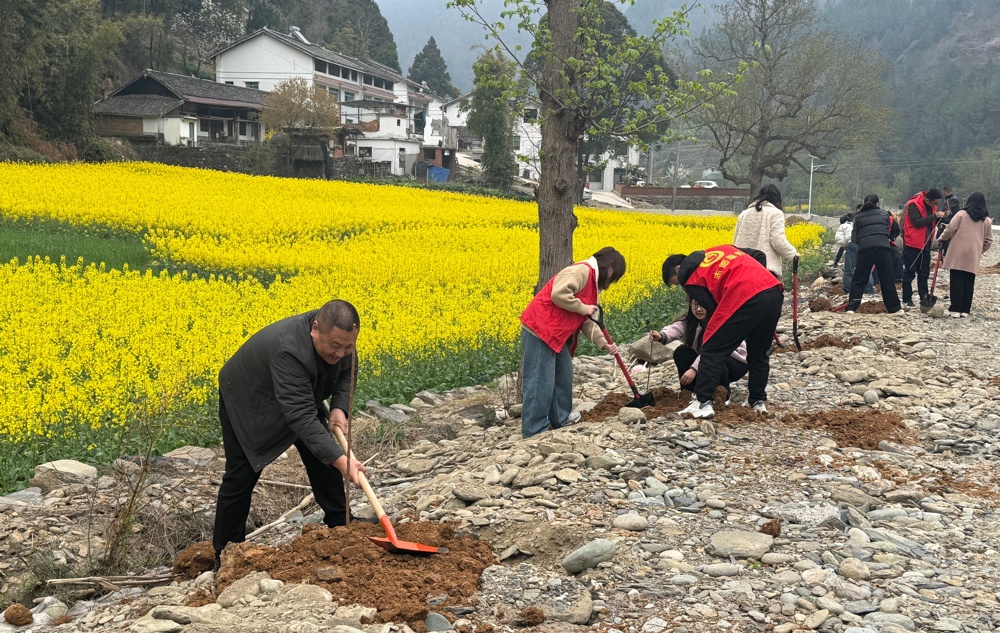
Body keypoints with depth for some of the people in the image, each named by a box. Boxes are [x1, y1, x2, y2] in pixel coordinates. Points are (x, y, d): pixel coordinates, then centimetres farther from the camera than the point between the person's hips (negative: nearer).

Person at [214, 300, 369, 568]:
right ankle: (225, 554, 10)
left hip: (300, 395, 7)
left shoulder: (337, 336, -23)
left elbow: (346, 372, -2)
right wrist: (340, 460, -54)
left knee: (324, 451, 2)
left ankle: (340, 522, 18)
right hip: (249, 402, -7)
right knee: (241, 477, -3)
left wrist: (339, 407, -21)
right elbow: (300, 415, -49)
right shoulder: (290, 350, -46)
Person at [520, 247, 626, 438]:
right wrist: (583, 308, -14)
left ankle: (560, 422, 28)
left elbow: (587, 322, 18)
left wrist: (604, 344, 7)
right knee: (540, 382, -8)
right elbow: (558, 294, -27)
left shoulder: (592, 283, 21)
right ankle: (533, 432, -4)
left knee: (564, 376, 17)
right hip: (539, 329, -11)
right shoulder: (581, 271, -12)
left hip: (557, 335, 11)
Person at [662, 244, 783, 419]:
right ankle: (758, 401, 32)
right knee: (759, 352, 24)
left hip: (746, 298, -7)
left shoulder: (690, 277, 9)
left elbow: (712, 309, 5)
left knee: (713, 350, 4)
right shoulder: (721, 249, 29)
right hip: (775, 291, 8)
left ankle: (703, 403, -1)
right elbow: (758, 255, 26)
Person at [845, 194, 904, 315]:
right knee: (887, 280, 7)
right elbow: (888, 231, 24)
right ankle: (894, 308, 13)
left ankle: (851, 308, -4)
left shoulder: (858, 217, 16)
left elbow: (854, 238, 15)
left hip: (865, 248, 0)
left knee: (858, 280, 4)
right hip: (883, 248, 0)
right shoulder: (884, 214, 19)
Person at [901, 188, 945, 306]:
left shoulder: (931, 206, 8)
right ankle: (907, 298, 5)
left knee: (924, 272, 12)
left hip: (925, 244, 7)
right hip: (912, 244, -7)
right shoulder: (913, 205, -16)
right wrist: (934, 216, -24)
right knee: (909, 272, -1)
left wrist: (941, 216, -1)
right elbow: (917, 222, -25)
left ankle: (924, 297, 21)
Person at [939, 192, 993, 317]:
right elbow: (988, 240, 10)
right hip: (974, 257, 3)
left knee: (957, 282, -2)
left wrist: (942, 238, 12)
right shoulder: (987, 220, 8)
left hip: (958, 254, -3)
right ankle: (965, 309, 9)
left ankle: (955, 309, -4)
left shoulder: (962, 214, -4)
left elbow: (950, 230, -7)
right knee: (969, 283, 8)